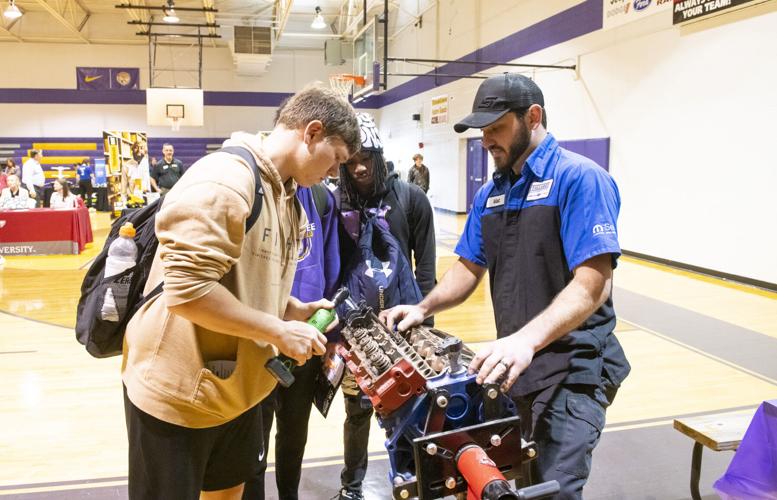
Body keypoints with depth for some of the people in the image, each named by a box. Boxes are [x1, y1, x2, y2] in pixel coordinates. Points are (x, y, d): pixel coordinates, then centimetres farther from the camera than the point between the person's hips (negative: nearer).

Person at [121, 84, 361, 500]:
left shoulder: (283, 193, 8)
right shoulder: (225, 180, -23)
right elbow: (187, 290, -30)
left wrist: (295, 310, 1)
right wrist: (279, 331, -23)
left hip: (237, 387, 9)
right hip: (177, 394, -9)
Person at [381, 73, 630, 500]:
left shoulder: (579, 179, -14)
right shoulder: (489, 194, 10)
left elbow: (592, 286, -23)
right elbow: (469, 269, 15)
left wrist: (526, 339, -34)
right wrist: (423, 309, 0)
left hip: (572, 369, -7)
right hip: (513, 366, 7)